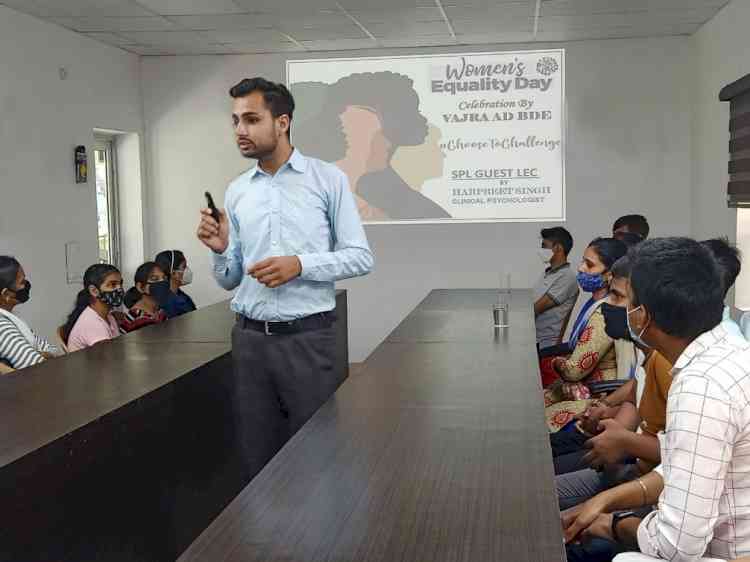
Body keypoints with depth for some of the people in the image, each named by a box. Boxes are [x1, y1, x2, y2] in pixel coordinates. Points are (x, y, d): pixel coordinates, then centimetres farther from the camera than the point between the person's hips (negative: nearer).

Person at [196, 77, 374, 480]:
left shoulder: (328, 179, -2)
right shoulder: (236, 192, 10)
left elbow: (361, 257, -4)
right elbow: (229, 281, 13)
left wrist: (301, 264, -16)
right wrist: (220, 250, -8)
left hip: (308, 337, -4)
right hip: (250, 339, 4)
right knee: (259, 457, 11)